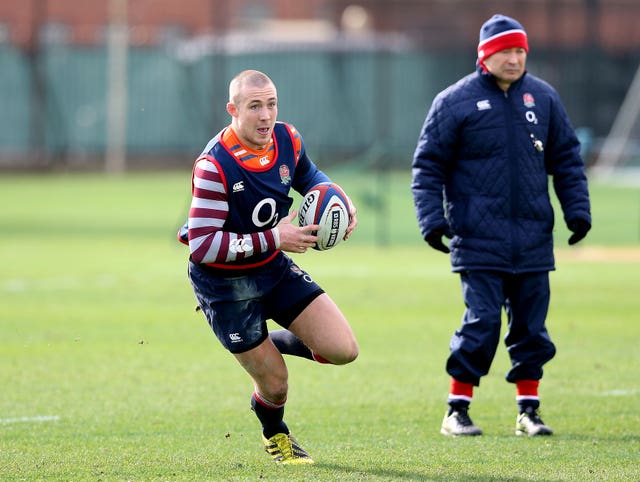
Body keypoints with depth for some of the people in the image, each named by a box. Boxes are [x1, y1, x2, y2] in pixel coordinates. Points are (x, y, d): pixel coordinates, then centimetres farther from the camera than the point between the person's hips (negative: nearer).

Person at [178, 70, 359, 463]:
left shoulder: (288, 140, -7)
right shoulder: (214, 166, -27)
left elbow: (308, 176, 17)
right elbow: (202, 246, -30)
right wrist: (273, 239, -30)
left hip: (275, 268, 6)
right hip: (224, 283, -5)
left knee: (343, 350, -9)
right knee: (275, 385, 2)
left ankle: (279, 342, 22)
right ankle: (275, 434, 39)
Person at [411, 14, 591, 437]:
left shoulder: (543, 98, 9)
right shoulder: (456, 101, -2)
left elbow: (567, 159, 15)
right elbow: (428, 165, 0)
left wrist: (578, 210, 7)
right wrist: (432, 219, -9)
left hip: (533, 237, 4)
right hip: (479, 239, -4)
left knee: (532, 324, 6)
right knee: (482, 322, -10)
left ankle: (529, 409, 16)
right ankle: (457, 409, 0)